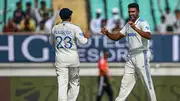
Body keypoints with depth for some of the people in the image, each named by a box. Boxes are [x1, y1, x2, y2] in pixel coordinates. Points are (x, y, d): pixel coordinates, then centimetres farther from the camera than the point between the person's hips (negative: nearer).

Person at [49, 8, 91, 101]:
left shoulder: (55, 28, 3)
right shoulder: (74, 28, -8)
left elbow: (51, 42, 17)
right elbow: (83, 41, -14)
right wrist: (86, 37, 7)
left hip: (60, 59, 2)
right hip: (73, 59, -2)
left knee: (62, 84, -3)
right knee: (74, 83, 13)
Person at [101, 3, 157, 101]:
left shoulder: (143, 23, -11)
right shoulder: (128, 25, 13)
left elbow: (149, 36, -29)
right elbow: (116, 37, 15)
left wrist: (135, 29, -40)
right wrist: (107, 33, -5)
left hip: (141, 55, -7)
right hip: (131, 56, 7)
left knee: (147, 81, -4)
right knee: (126, 81, 7)